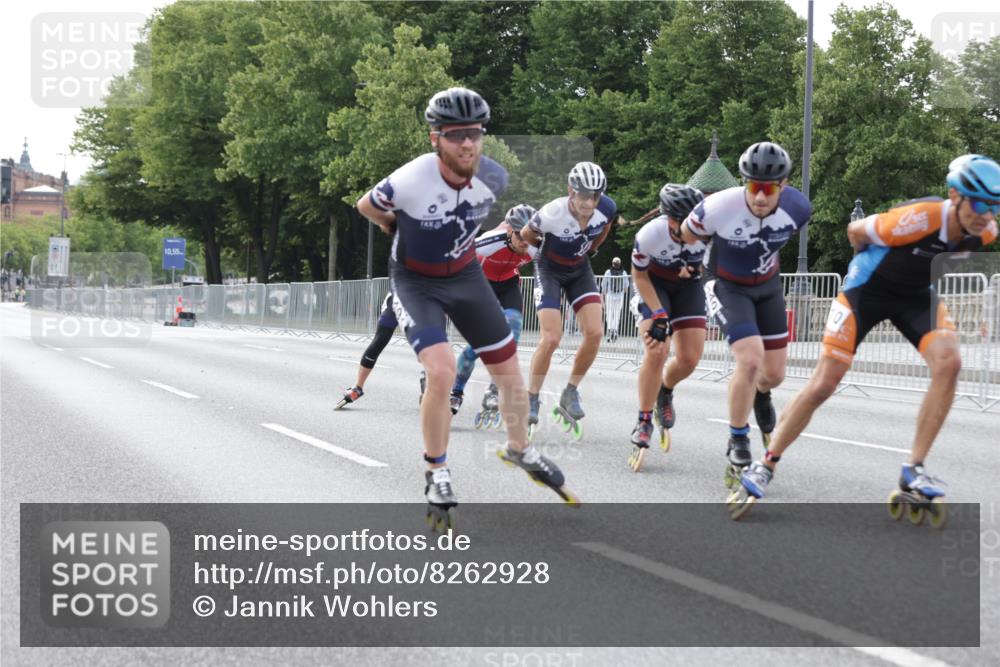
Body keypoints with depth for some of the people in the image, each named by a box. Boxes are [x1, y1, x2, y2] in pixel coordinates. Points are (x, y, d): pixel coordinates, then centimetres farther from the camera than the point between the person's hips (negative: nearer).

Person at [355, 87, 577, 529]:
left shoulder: (494, 178, -17)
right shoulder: (410, 182, -31)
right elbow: (366, 207, -7)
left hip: (466, 276, 5)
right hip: (415, 282, -5)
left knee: (510, 374, 8)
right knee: (441, 373, -24)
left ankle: (519, 450, 36)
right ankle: (437, 474, -3)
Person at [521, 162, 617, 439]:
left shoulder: (607, 208, -22)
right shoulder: (552, 213, -34)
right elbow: (526, 234, -11)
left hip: (580, 270, 4)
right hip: (550, 270, -4)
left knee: (594, 333, -12)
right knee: (551, 338, -16)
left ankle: (570, 393, 5)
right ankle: (531, 399, 1)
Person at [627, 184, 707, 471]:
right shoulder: (650, 234, -34)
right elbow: (639, 276, -16)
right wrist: (659, 316, -20)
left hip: (688, 285, 3)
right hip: (654, 284, -3)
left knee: (689, 359, -8)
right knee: (657, 350, -22)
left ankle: (665, 392, 27)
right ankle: (643, 423, -7)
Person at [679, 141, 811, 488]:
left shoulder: (797, 208, -22)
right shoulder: (719, 208, -33)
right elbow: (686, 235, -11)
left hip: (767, 285, 4)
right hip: (726, 286, -4)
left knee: (774, 374, 9)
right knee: (750, 360, -23)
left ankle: (760, 394, 48)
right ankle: (737, 443, -3)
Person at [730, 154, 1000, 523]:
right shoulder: (920, 218, -34)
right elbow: (856, 231, -16)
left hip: (917, 294, 5)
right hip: (868, 289, -4)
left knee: (949, 363, -23)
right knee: (823, 384, -7)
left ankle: (914, 473, -15)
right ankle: (764, 468, 8)